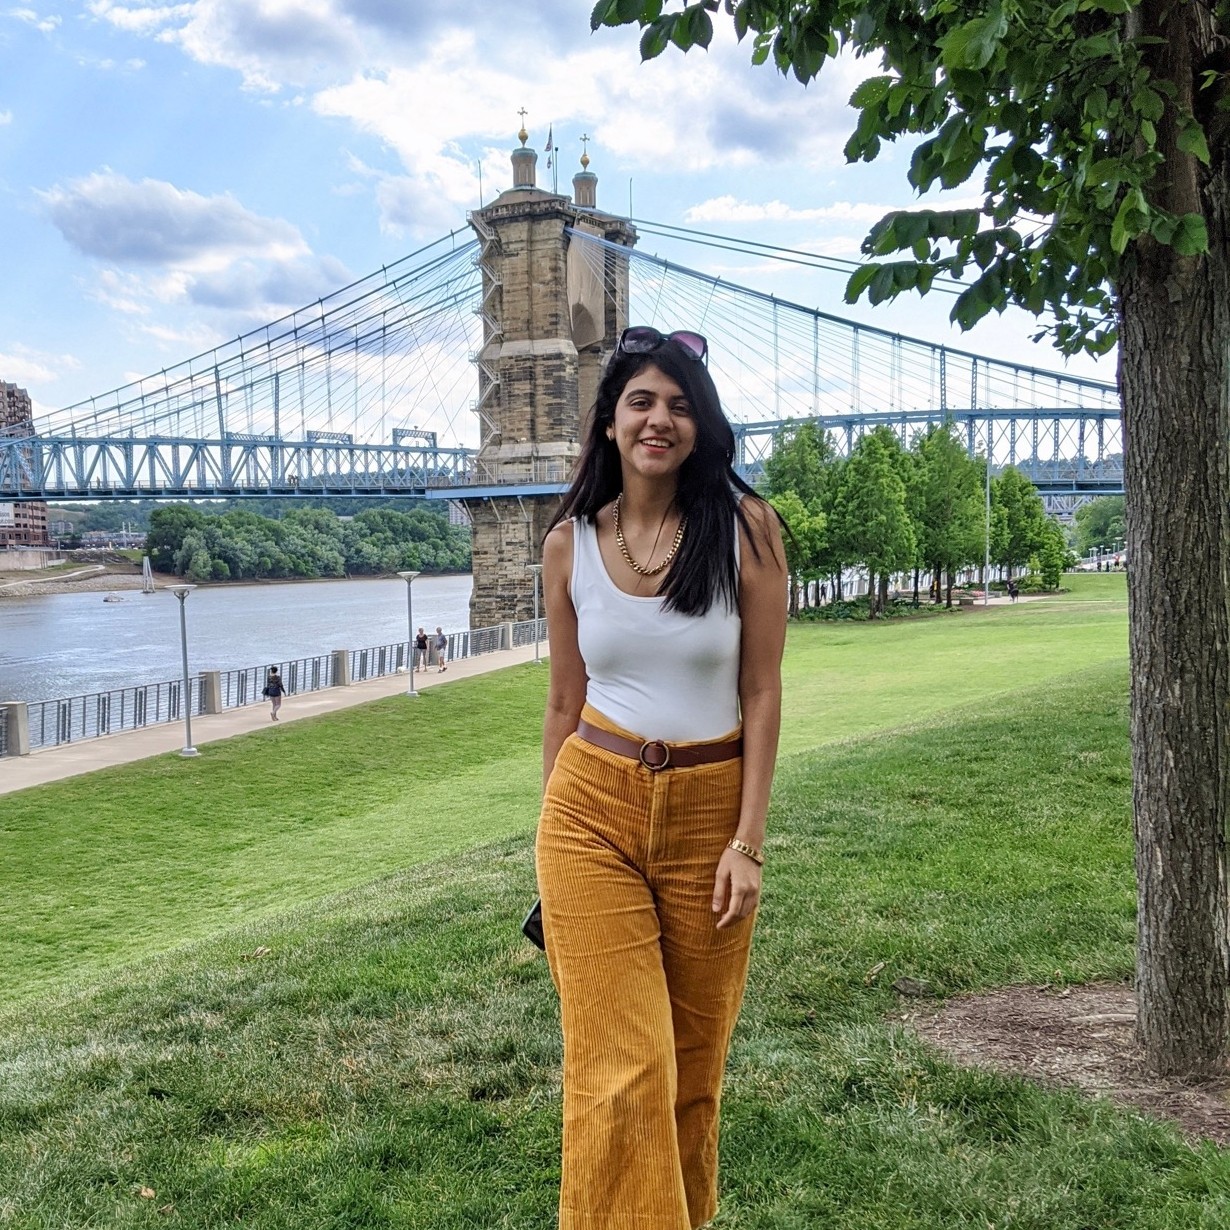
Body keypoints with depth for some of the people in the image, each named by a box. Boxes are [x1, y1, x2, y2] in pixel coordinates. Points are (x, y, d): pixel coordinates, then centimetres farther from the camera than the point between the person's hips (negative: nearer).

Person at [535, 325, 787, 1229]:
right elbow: (565, 704, 9)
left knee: (693, 1065, 13)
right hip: (594, 811, 1)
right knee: (620, 1068, -4)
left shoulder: (745, 528, -4)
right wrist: (554, 844, 12)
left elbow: (762, 694, -3)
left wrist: (748, 841, -8)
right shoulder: (570, 543, 2)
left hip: (709, 813, 0)